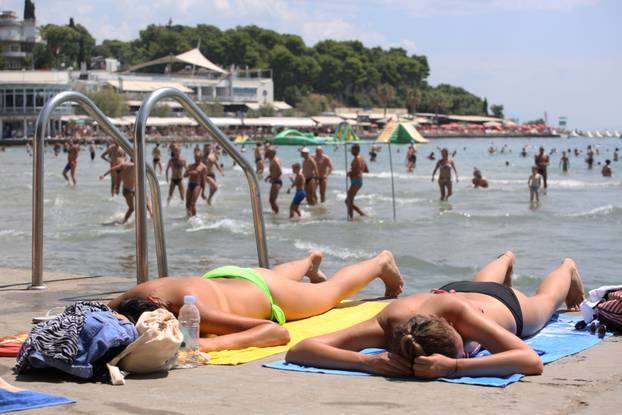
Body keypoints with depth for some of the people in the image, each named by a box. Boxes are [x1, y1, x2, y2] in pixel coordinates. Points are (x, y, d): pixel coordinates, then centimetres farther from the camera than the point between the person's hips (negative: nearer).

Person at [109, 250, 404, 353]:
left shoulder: (195, 309, -51)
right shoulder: (134, 296, -39)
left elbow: (278, 332, -55)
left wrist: (214, 343, -67)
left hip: (266, 293, -5)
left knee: (332, 290, 27)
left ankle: (381, 262, 56)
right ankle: (310, 262, 74)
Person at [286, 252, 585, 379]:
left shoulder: (459, 312, -53)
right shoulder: (387, 325, -49)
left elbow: (532, 361, -63)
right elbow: (297, 351, -55)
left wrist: (452, 367, -73)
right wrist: (368, 362, -70)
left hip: (505, 304, -2)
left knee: (545, 300, 37)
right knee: (484, 283, 42)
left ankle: (567, 269, 71)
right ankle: (507, 259, 76)